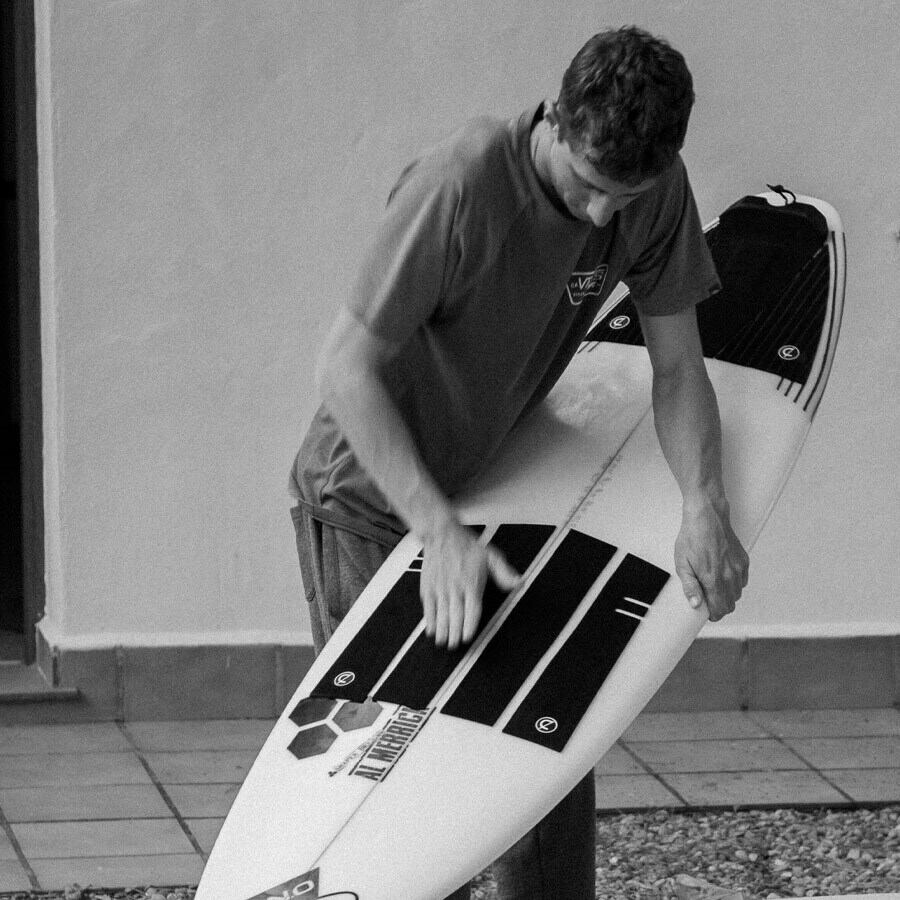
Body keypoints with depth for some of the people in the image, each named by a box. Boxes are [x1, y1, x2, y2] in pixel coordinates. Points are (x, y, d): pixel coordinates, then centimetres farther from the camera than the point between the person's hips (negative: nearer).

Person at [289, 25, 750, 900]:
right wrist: (441, 532, -34)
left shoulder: (657, 191, -15)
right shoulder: (459, 186, -33)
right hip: (368, 491, -5)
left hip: (488, 482, 6)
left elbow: (677, 364, -6)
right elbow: (344, 370, -29)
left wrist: (704, 509, -24)